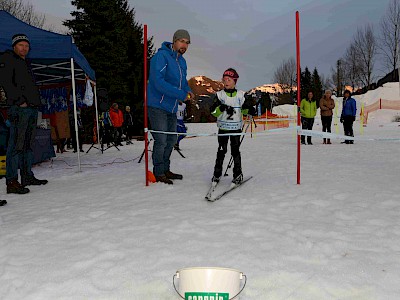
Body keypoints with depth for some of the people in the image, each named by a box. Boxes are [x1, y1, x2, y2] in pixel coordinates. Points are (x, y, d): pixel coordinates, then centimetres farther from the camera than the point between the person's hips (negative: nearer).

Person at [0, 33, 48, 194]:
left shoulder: (25, 63, 27)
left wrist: (36, 101, 12)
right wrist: (19, 100, -16)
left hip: (32, 108, 9)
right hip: (19, 108, -9)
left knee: (28, 144, 11)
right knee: (16, 144, -11)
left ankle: (27, 176, 19)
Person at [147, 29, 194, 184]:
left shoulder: (182, 61, 12)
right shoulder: (161, 56, -15)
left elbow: (183, 81, 23)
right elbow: (159, 82, -25)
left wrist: (188, 91, -1)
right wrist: (181, 94, -25)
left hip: (172, 107, 9)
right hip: (157, 106, -9)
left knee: (171, 139, 14)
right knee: (161, 140, -7)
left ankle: (165, 170, 28)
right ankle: (158, 173, 6)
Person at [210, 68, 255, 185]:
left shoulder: (240, 95, 4)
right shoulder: (219, 94, 1)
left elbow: (245, 108, 9)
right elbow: (213, 111, -8)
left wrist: (250, 110, -14)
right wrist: (221, 108, -28)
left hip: (236, 127, 0)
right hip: (223, 127, 0)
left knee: (235, 150, 1)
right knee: (221, 151, 2)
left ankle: (238, 174, 12)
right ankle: (217, 174, 11)